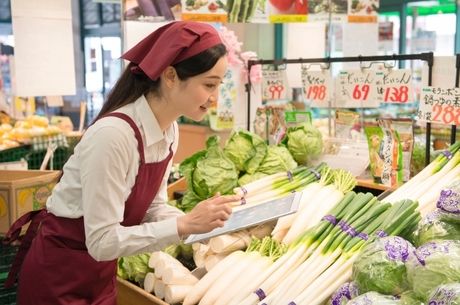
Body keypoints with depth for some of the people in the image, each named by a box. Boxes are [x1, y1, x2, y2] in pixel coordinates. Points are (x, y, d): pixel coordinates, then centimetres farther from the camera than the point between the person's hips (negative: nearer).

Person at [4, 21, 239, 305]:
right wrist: (185, 225, -31)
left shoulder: (170, 131, -6)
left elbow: (152, 207, 2)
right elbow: (102, 241, -29)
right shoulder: (113, 134, -31)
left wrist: (207, 221, -13)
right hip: (60, 276, -7)